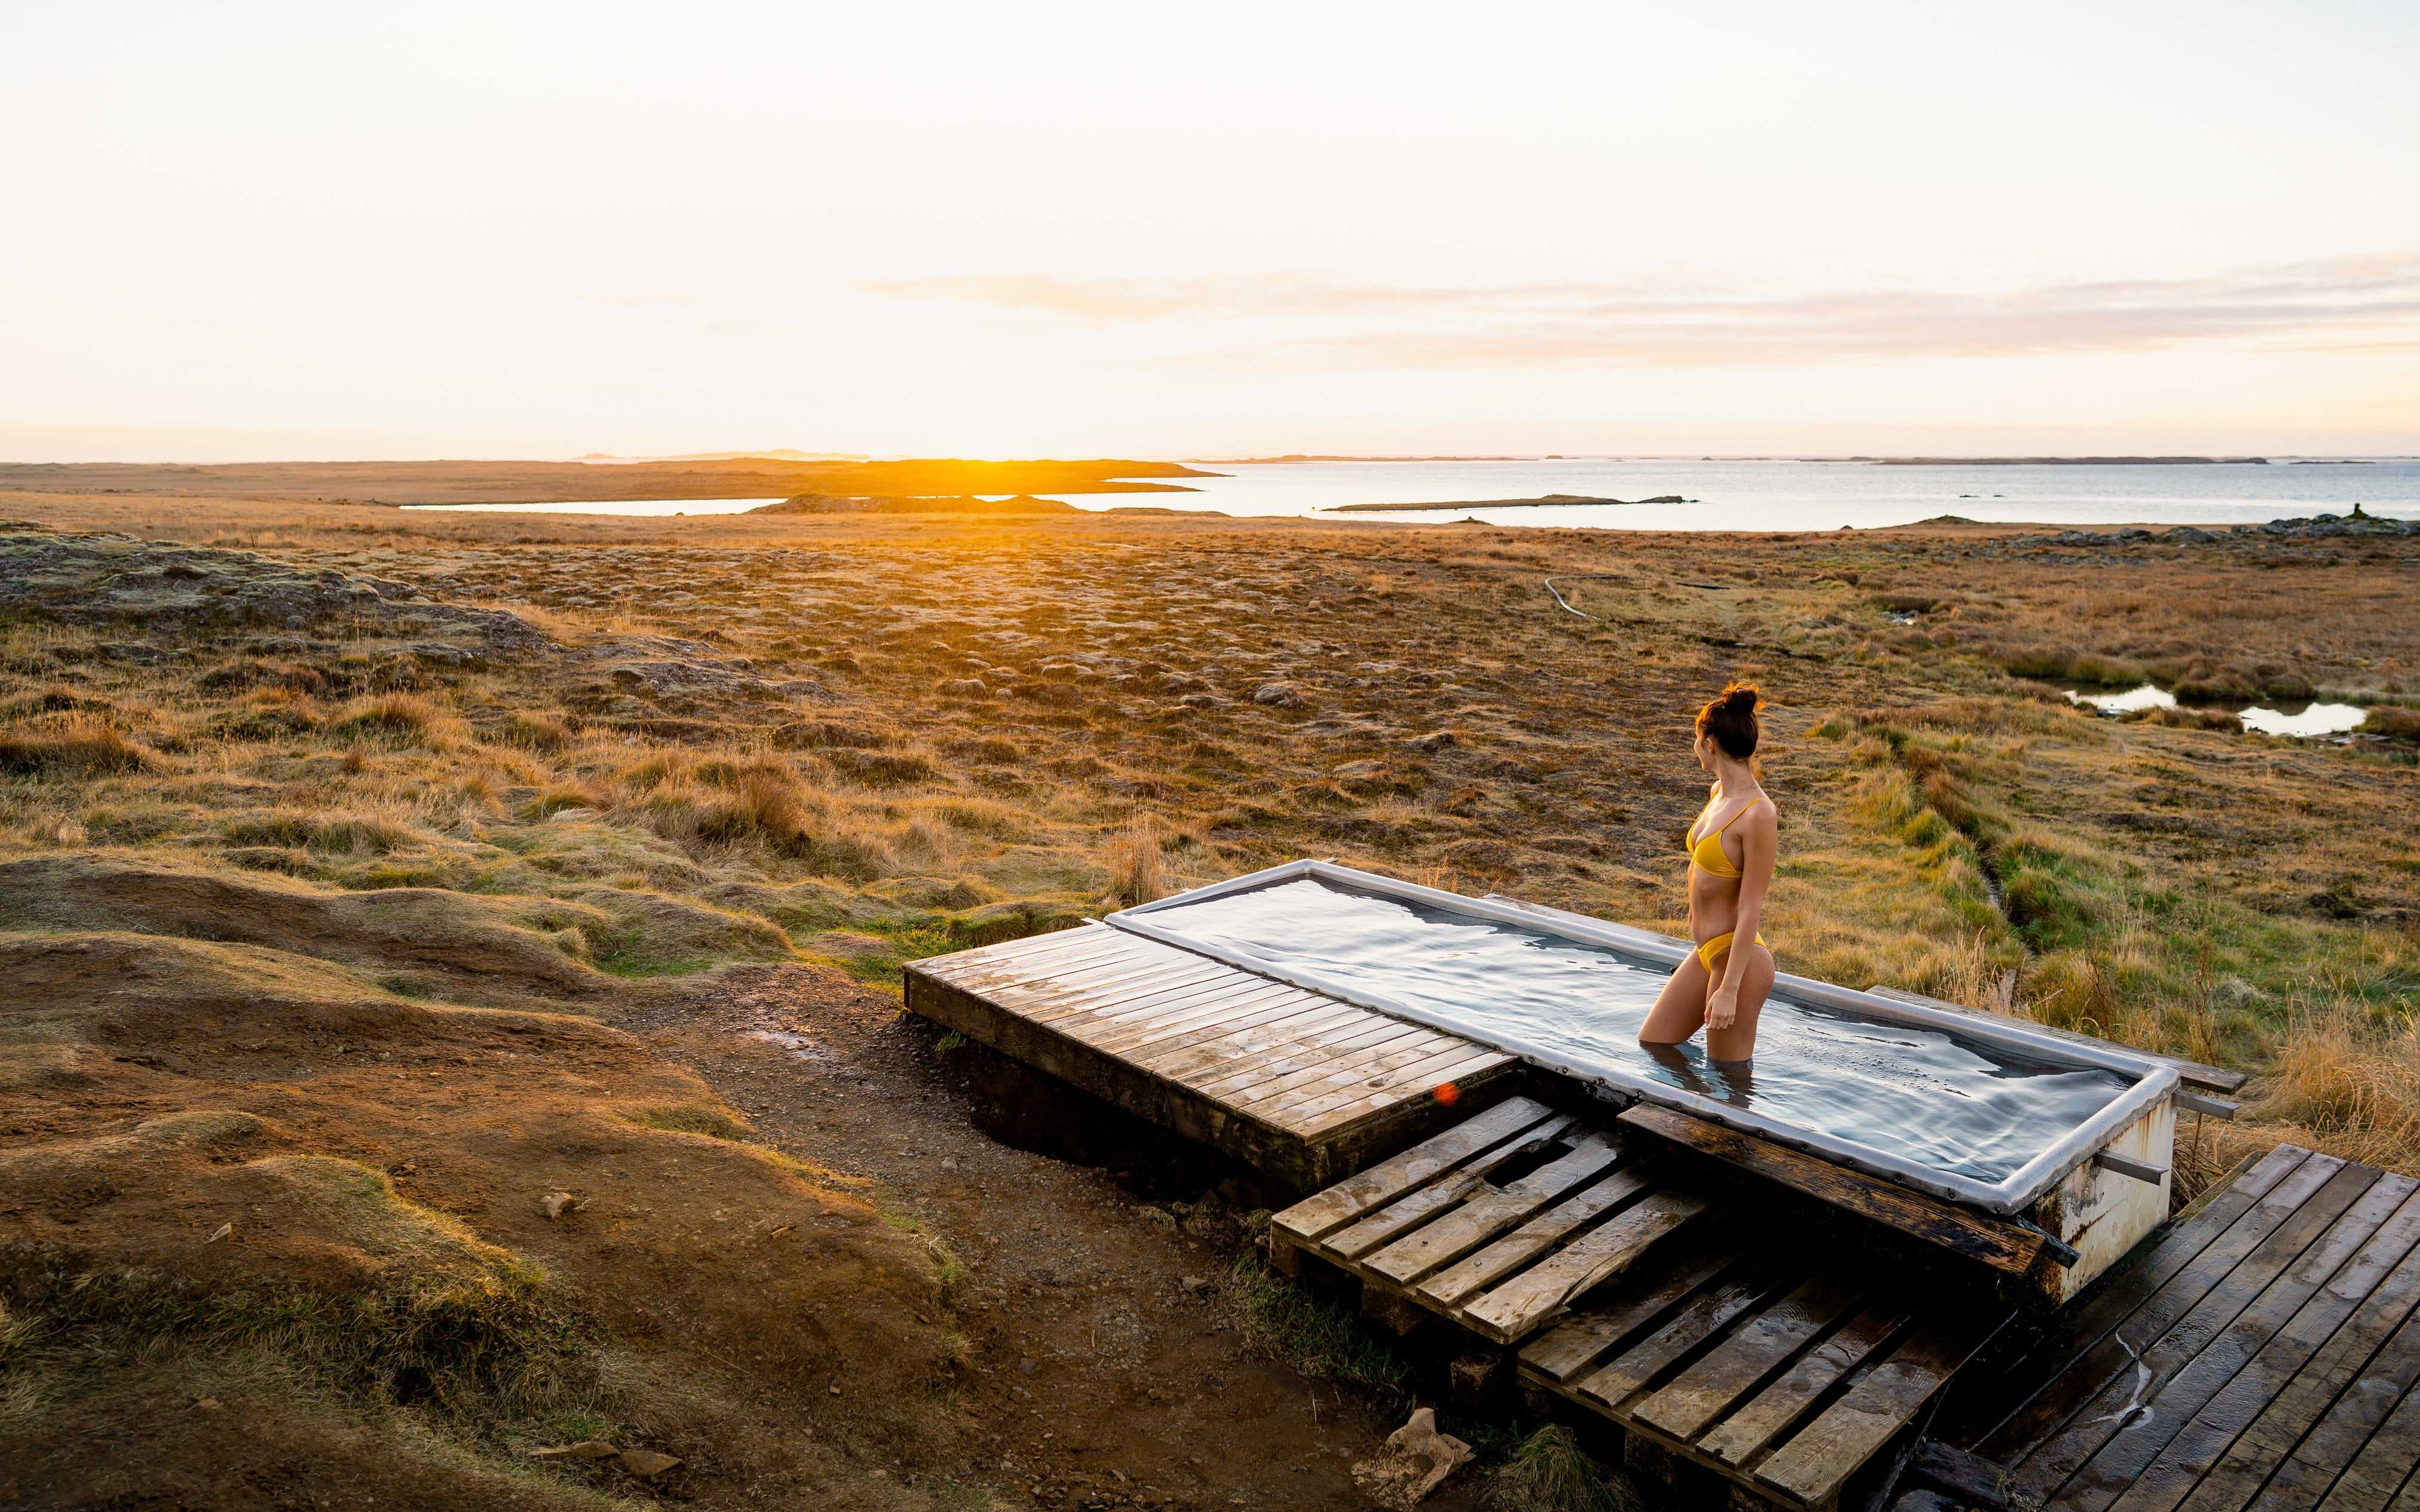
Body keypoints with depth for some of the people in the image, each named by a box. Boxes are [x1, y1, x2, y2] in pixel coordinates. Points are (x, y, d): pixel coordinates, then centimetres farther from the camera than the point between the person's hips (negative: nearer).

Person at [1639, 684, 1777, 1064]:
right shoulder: (1720, 793, 4)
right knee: (1650, 1045, 19)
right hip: (1706, 953, 9)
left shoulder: (1758, 815, -23)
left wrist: (1728, 989, -21)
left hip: (1737, 958, -9)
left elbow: (1750, 910, -22)